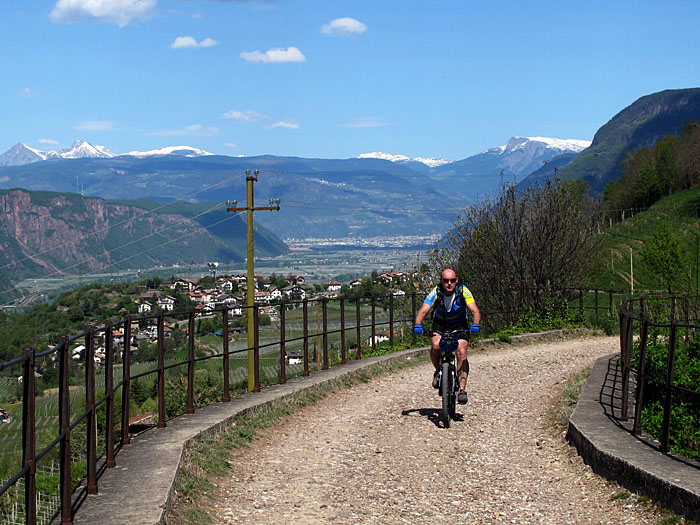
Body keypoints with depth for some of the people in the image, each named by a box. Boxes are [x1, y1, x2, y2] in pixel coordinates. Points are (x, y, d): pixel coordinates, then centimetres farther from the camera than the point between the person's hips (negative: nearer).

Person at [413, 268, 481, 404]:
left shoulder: (463, 291, -23)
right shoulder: (436, 292, -22)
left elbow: (475, 311, -29)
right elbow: (423, 311, -28)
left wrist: (475, 325, -49)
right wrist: (418, 325, -47)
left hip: (459, 324, 0)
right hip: (440, 323, 1)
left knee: (462, 352, -21)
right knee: (435, 346, -28)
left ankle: (462, 389, -14)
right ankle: (438, 372, 1)